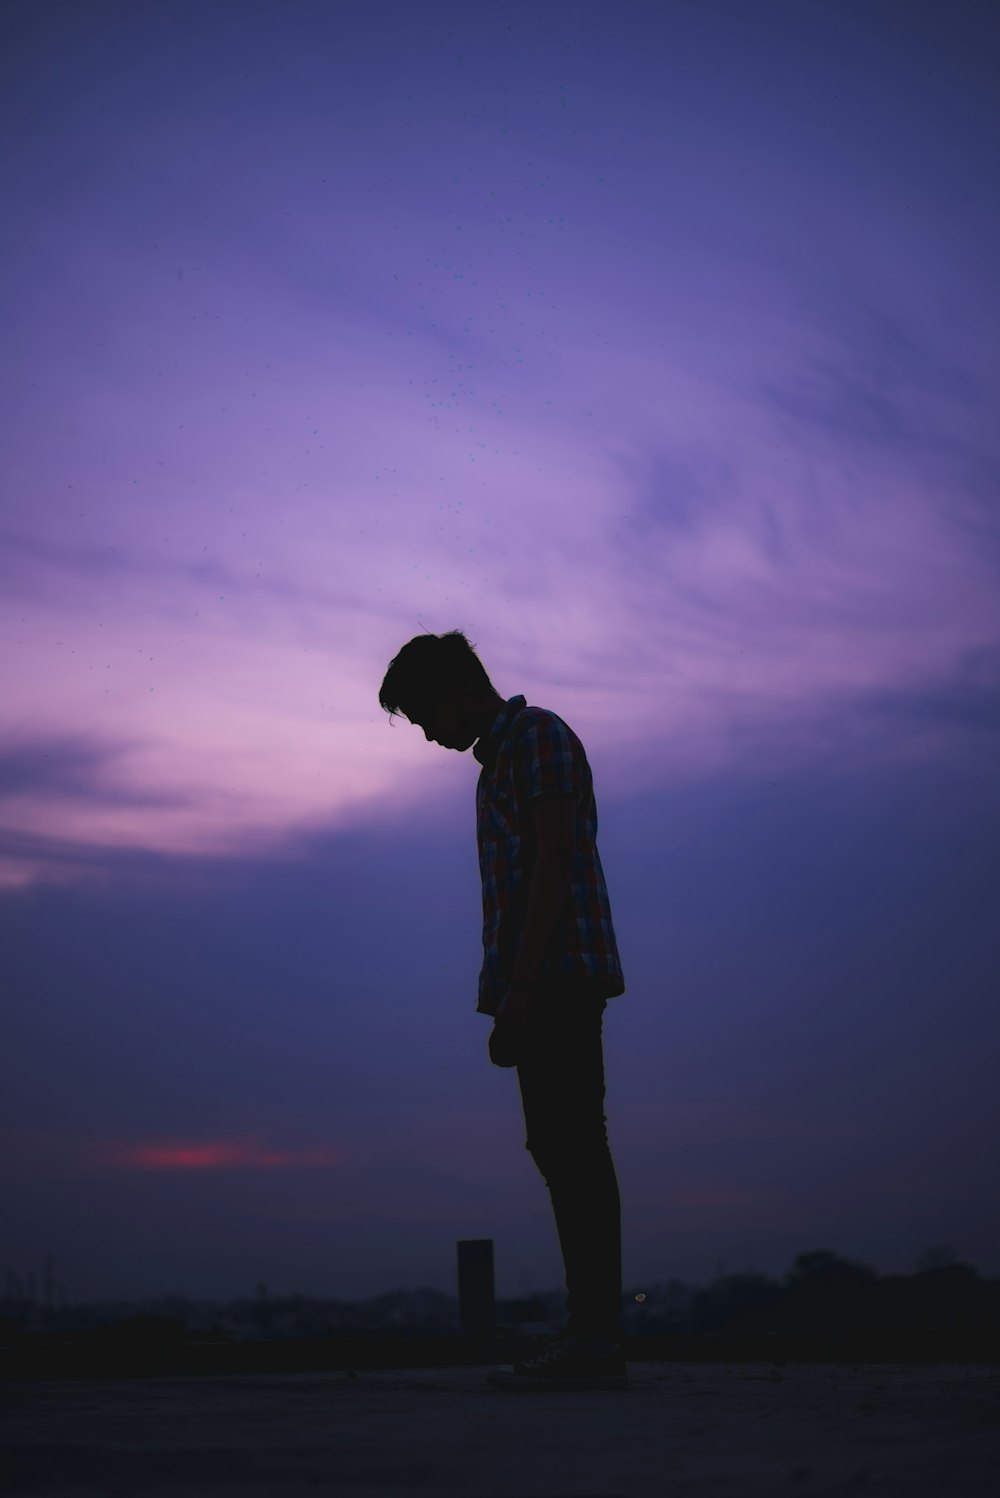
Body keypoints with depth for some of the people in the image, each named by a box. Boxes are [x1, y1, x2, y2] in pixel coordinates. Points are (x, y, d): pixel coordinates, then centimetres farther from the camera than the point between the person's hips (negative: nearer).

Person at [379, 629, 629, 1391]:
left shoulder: (538, 735, -4)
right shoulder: (501, 759, 25)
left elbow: (554, 859, -14)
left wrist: (519, 983, -20)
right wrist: (508, 1001, 18)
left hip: (560, 972, -10)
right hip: (544, 986, 10)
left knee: (574, 1144, -11)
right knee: (561, 1149, 7)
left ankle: (596, 1339, -10)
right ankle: (591, 1334, 9)